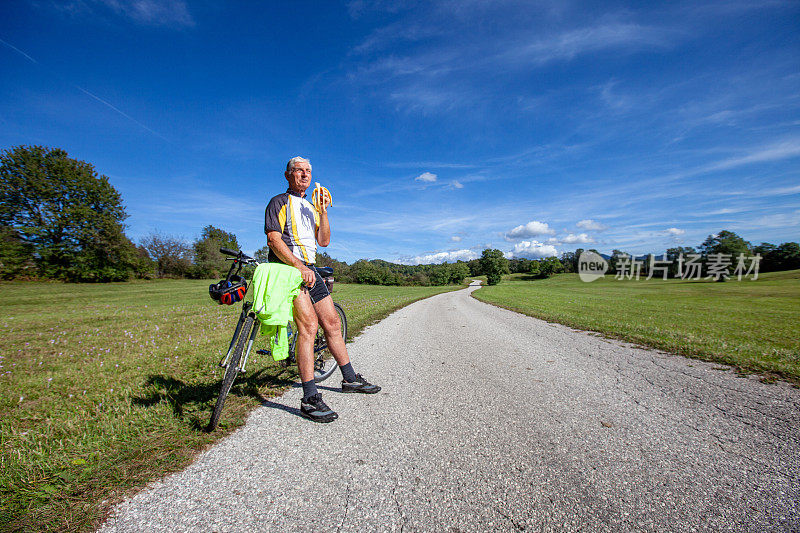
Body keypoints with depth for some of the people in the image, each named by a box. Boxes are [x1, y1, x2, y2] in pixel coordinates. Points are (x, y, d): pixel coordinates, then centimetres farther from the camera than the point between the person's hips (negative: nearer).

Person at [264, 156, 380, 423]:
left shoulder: (311, 208, 24)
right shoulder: (279, 202, 2)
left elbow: (324, 241, 16)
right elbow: (274, 240, -11)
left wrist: (323, 212, 5)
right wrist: (299, 266, -22)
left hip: (309, 269, 8)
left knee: (332, 323, 7)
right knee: (308, 323, -21)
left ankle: (350, 379, 20)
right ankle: (310, 398, -17)